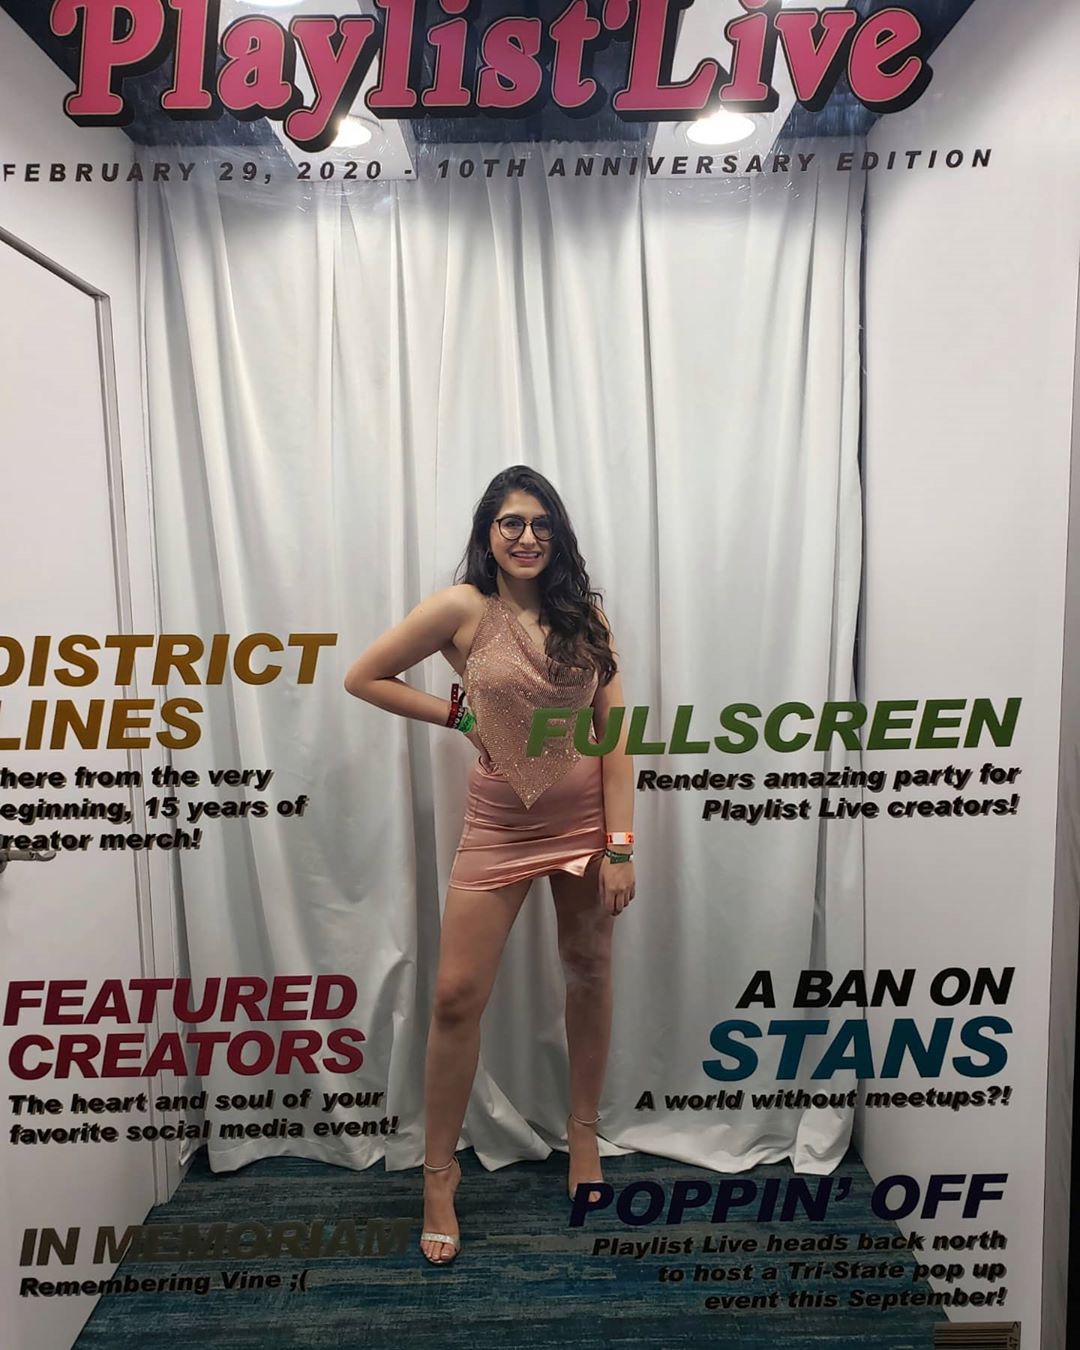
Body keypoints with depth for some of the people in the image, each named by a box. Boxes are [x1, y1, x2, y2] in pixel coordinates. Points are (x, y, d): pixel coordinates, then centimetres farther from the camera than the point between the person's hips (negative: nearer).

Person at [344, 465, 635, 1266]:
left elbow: (615, 733, -5)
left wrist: (621, 844, -9)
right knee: (457, 995, 0)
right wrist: (456, 715, -6)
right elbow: (363, 678, -2)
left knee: (589, 972, 15)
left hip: (586, 815, 2)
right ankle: (440, 1172, 22)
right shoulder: (463, 608, -8)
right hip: (500, 821, -2)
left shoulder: (585, 614, -1)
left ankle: (584, 1134, 39)